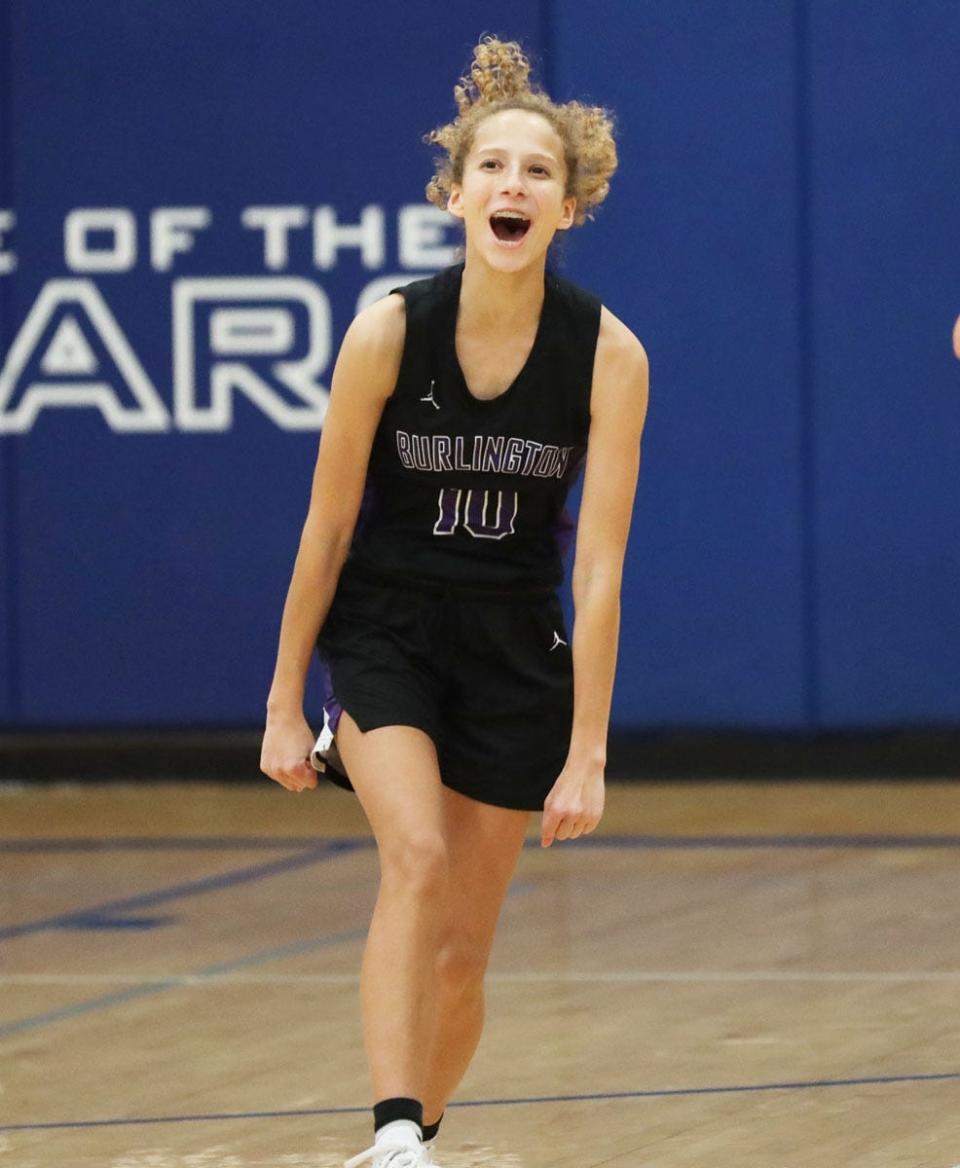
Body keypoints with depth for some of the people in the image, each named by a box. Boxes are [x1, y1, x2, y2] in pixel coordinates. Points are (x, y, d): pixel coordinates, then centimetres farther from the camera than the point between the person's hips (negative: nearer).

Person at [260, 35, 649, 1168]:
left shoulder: (607, 354, -16)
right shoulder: (388, 332, -17)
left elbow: (599, 567, -15)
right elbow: (328, 527, -7)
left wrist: (586, 755, -16)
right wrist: (286, 702, -3)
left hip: (514, 649, 2)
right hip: (383, 634, -1)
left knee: (462, 948, 5)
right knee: (418, 857, -27)